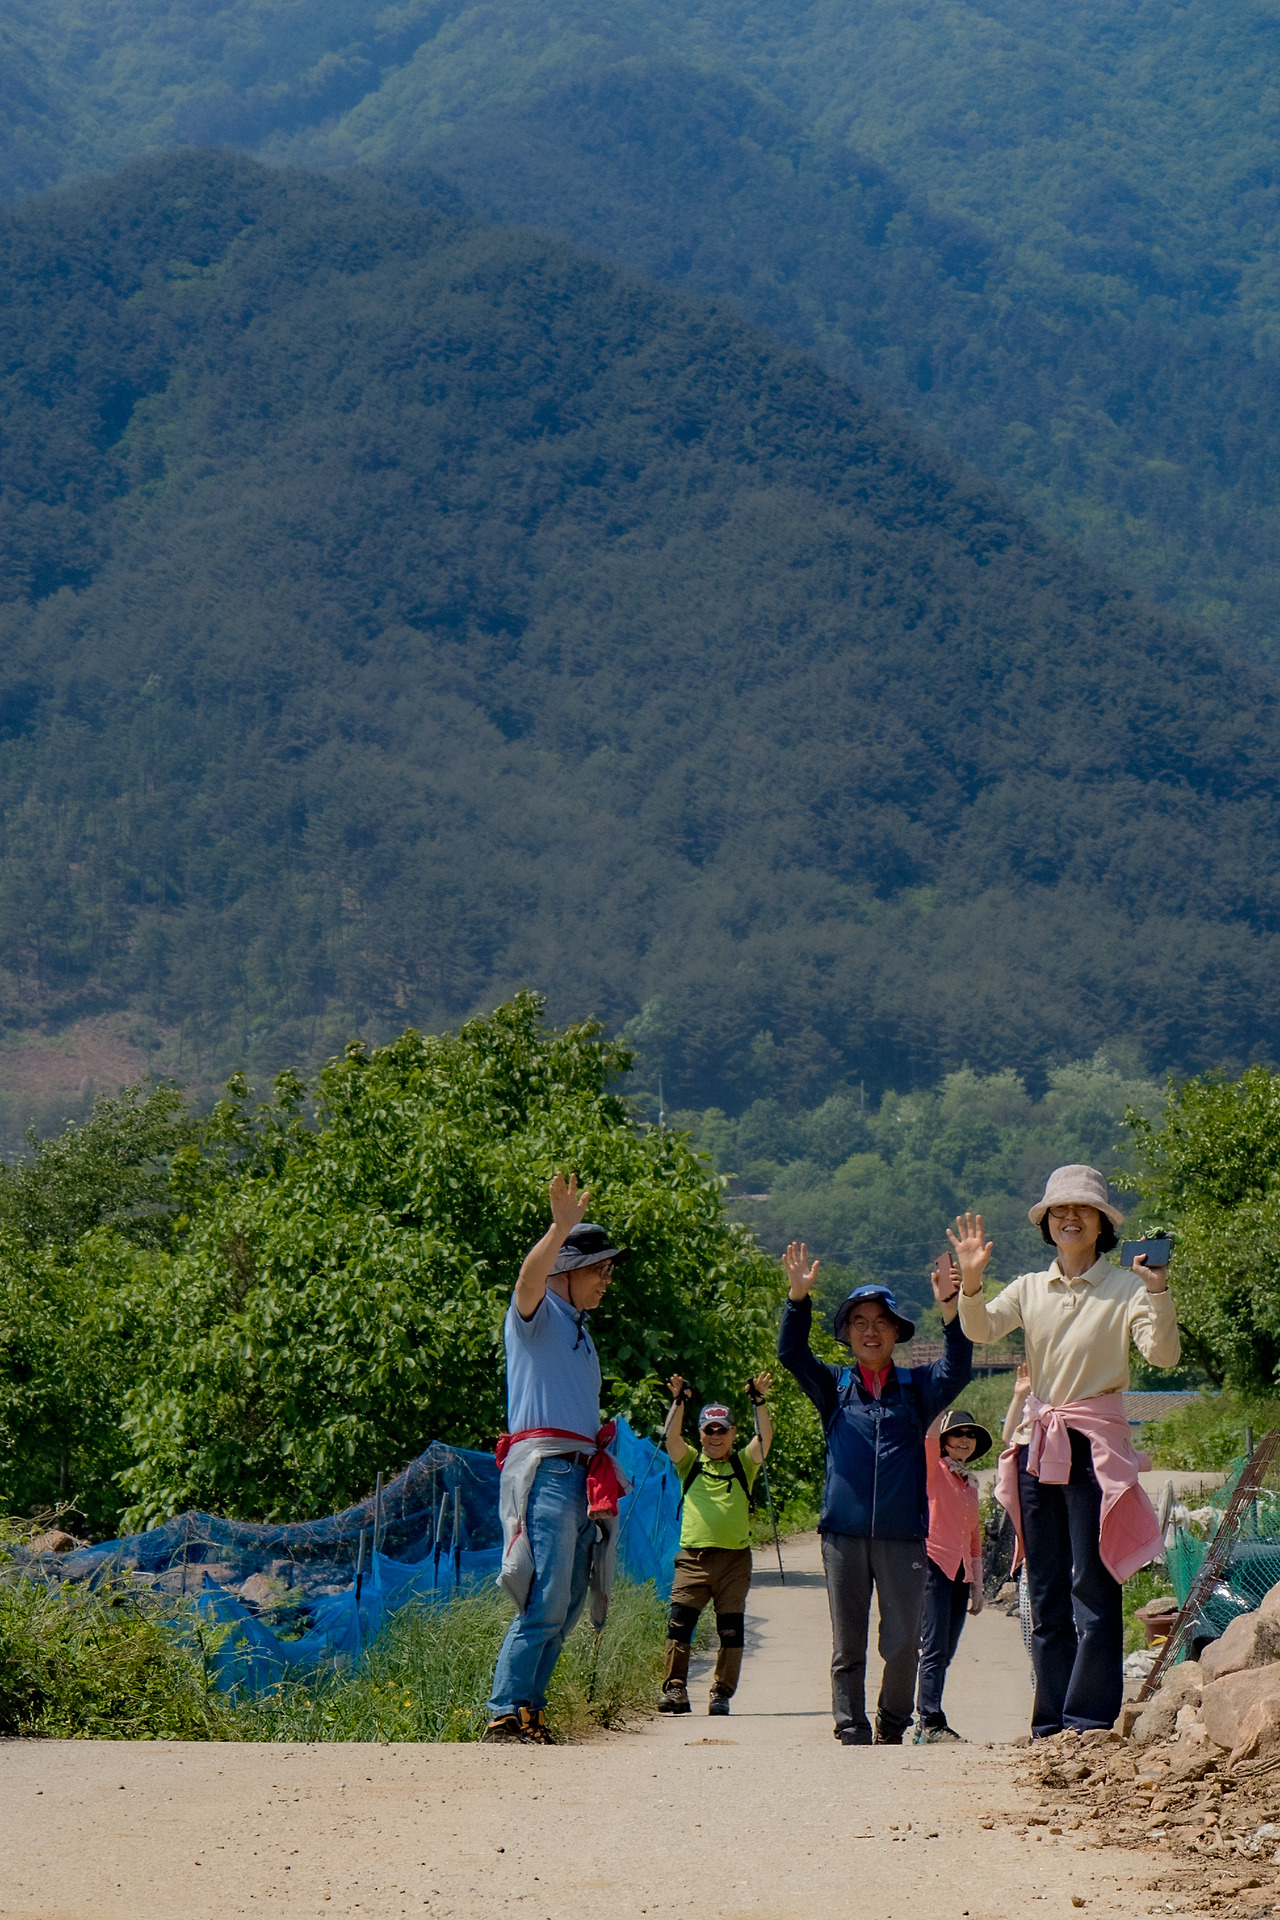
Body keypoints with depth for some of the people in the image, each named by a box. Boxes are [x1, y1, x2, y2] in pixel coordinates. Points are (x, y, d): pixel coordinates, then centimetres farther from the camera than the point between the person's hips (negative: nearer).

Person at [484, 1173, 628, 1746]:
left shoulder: (578, 1329, 26)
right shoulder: (537, 1315, 1)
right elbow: (530, 1278, -23)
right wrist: (560, 1230, -41)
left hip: (582, 1477, 9)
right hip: (545, 1469, -9)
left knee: (565, 1609, 7)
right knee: (545, 1604, -15)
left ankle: (528, 1714, 10)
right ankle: (505, 1717, -15)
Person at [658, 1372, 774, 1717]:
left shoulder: (743, 1465, 14)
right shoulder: (690, 1462, 14)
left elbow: (765, 1438, -1)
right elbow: (672, 1437, -2)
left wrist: (760, 1401, -12)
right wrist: (678, 1402, -13)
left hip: (734, 1558, 0)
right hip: (693, 1556, 0)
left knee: (731, 1628, -1)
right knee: (679, 1621, -10)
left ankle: (722, 1692, 7)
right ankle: (675, 1690, -10)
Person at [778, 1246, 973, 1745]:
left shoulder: (916, 1387, 10)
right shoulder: (834, 1386, 11)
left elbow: (955, 1370, -7)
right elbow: (792, 1354, -3)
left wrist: (949, 1307, -22)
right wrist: (798, 1297, -19)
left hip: (902, 1533, 0)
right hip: (843, 1531, 1)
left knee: (903, 1642, -4)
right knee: (847, 1644, 3)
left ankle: (892, 1725, 17)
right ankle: (852, 1735, 8)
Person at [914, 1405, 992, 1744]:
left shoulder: (970, 1483, 19)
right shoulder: (934, 1469, 0)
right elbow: (930, 1435, -20)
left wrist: (977, 1585, 20)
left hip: (960, 1572, 7)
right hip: (934, 1565, -7)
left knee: (945, 1652, 6)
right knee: (935, 1648, -13)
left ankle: (926, 1720, 9)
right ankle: (930, 1722, -17)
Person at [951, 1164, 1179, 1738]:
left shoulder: (1126, 1288, -1)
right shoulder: (1029, 1289, 12)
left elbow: (1162, 1354, -14)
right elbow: (980, 1329, -3)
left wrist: (1158, 1291, -29)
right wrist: (970, 1282, -21)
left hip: (1096, 1445, -5)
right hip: (1037, 1446, 5)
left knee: (1092, 1584, -9)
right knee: (1045, 1589, 6)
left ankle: (1090, 1719, -8)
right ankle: (1050, 1723, 10)